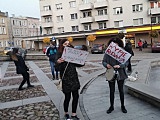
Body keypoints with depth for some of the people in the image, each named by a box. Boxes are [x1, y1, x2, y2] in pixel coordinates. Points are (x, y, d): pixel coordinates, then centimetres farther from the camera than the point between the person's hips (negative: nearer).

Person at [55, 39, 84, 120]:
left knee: (76, 96, 7)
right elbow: (58, 68, -12)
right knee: (67, 97, 5)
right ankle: (66, 113, 31)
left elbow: (77, 64, 13)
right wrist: (58, 63, -31)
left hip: (74, 78, 5)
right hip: (66, 79, -5)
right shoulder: (60, 55, -7)